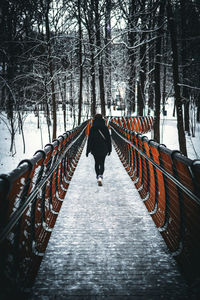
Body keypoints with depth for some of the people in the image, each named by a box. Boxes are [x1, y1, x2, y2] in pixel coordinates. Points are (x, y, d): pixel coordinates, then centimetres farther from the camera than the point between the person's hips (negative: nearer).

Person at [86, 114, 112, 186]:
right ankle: (100, 177, -20)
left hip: (95, 149, 0)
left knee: (96, 163, 18)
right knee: (102, 164, 4)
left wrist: (88, 150, -2)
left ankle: (98, 176, 27)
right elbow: (108, 139, 0)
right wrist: (109, 149, 10)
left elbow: (90, 139, -7)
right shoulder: (105, 127, -3)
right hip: (103, 149, 0)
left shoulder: (92, 128, -6)